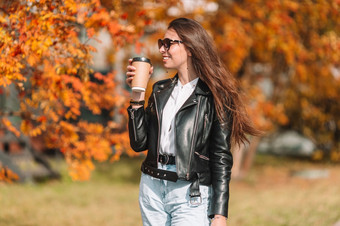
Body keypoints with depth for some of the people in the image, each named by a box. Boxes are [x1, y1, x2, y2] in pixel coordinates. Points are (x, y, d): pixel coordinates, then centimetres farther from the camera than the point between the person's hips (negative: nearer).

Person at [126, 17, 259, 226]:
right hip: (152, 189, 5)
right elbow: (139, 143, 8)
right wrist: (137, 97, 1)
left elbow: (221, 157, -7)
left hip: (191, 194, -5)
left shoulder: (214, 96, -5)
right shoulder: (161, 90, 12)